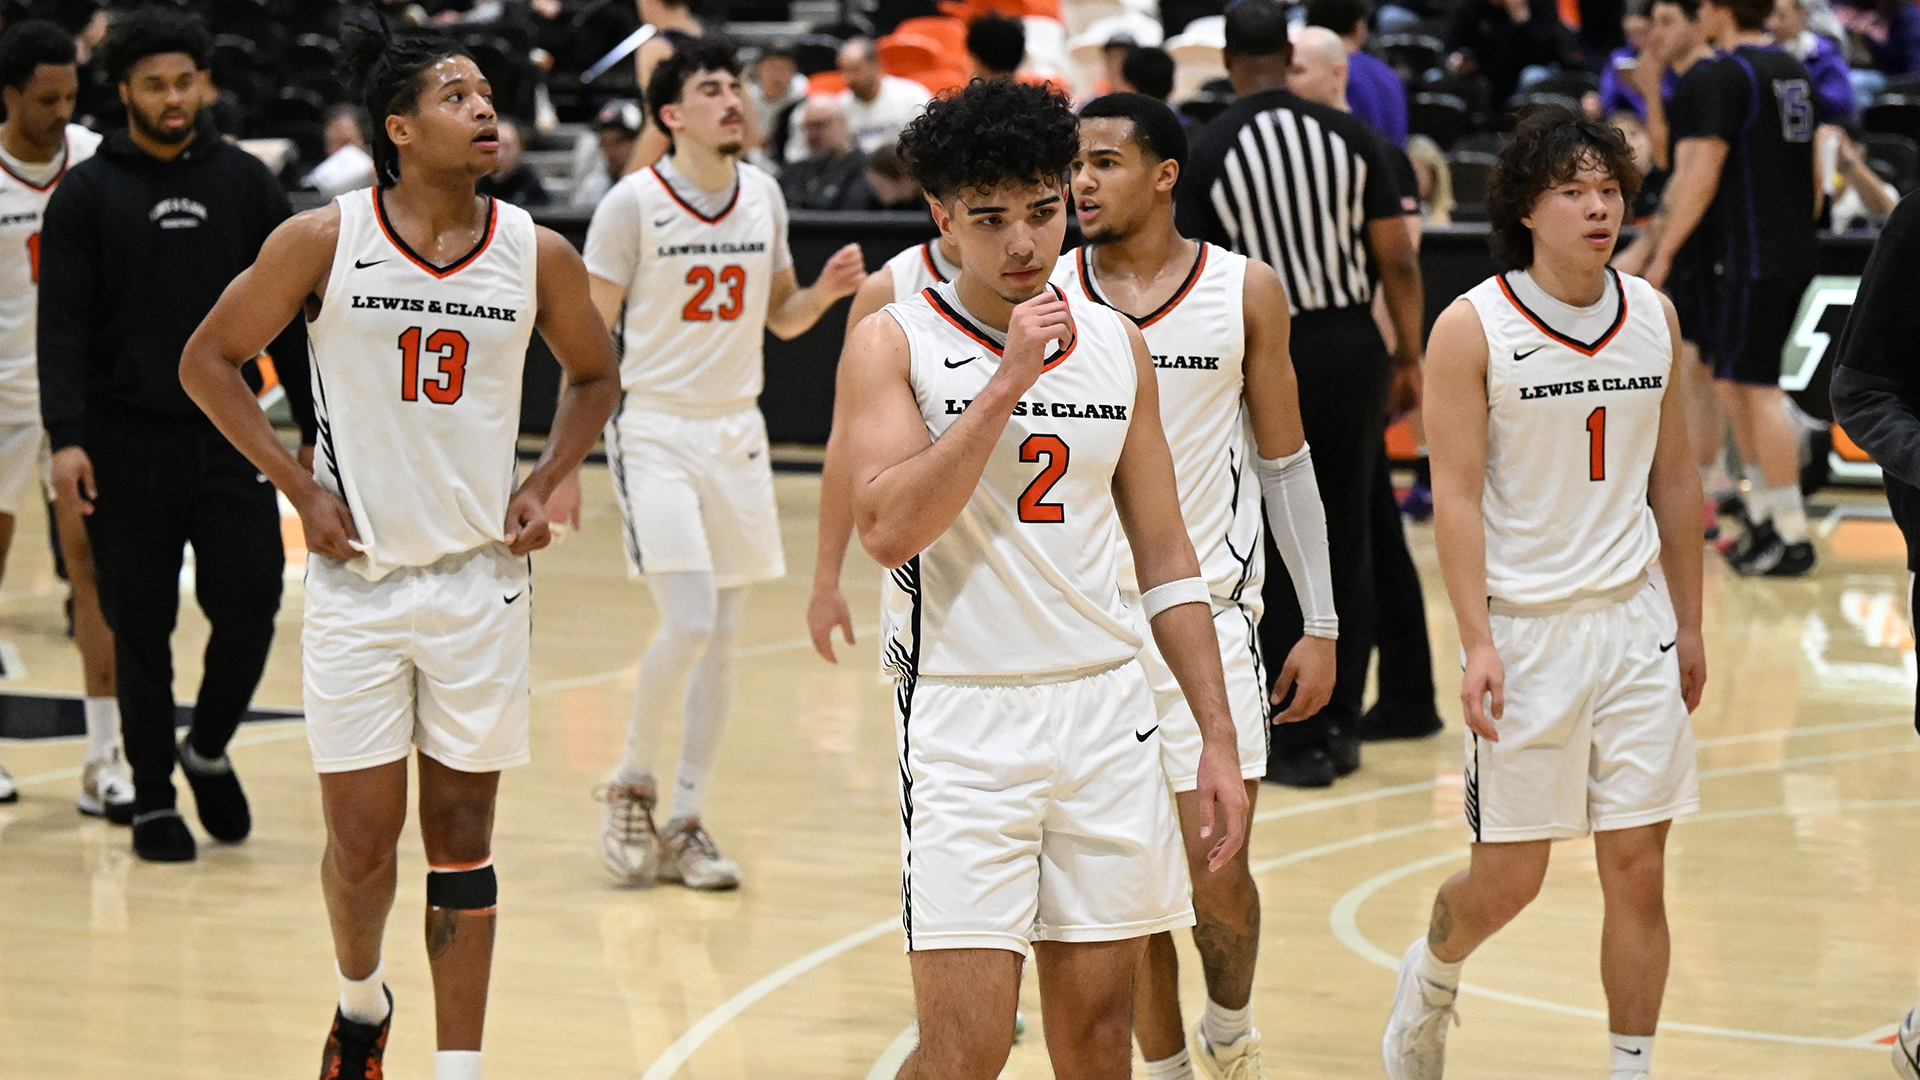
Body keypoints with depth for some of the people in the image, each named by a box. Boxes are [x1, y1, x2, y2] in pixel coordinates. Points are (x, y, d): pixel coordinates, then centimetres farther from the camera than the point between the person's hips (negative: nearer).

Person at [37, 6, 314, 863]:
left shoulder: (245, 183, 7)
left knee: (250, 604, -6)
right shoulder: (86, 195, 0)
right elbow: (62, 327, -6)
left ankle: (208, 750, 19)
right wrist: (65, 438, -17)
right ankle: (153, 798, 16)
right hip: (127, 442, -2)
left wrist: (315, 427, 7)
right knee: (141, 629, 3)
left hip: (228, 436, 2)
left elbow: (287, 314, 10)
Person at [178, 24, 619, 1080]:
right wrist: (302, 487, -5)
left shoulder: (537, 255, -2)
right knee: (361, 837, 2)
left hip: (481, 577, 1)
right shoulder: (324, 240, -8)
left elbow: (593, 373, 16)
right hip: (358, 577, -1)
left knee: (460, 832, 5)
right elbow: (208, 360, 1)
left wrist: (542, 485, 2)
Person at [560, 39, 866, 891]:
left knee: (722, 637, 5)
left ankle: (685, 825, 12)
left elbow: (781, 318, 17)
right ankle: (631, 785, 7)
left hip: (737, 433, 5)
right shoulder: (635, 202, -9)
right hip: (655, 430, -5)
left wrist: (825, 291, -6)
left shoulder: (763, 195, 6)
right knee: (687, 624, -16)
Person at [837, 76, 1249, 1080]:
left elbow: (1165, 558, 14)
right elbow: (888, 528, -18)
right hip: (966, 720, -4)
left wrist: (1217, 736, 9)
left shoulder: (1115, 346, 9)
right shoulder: (894, 343, -4)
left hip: (1107, 710, 4)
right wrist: (1008, 381, -18)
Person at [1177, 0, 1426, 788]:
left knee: (1280, 559, 6)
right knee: (1348, 544, 14)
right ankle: (1340, 724, 19)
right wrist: (1409, 356, 10)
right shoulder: (1349, 134, -1)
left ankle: (1298, 741, 8)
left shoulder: (1206, 153, -7)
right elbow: (1397, 261, -1)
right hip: (1353, 347, 2)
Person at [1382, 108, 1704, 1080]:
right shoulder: (1472, 329, -9)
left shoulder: (1653, 316, 6)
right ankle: (1430, 976, 35)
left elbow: (1673, 479, 13)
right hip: (1524, 628, -4)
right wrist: (1477, 643, -18)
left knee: (1637, 870, 1)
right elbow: (1455, 494, -11)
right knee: (1508, 879, 3)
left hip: (1634, 624, 4)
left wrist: (1687, 625, 14)